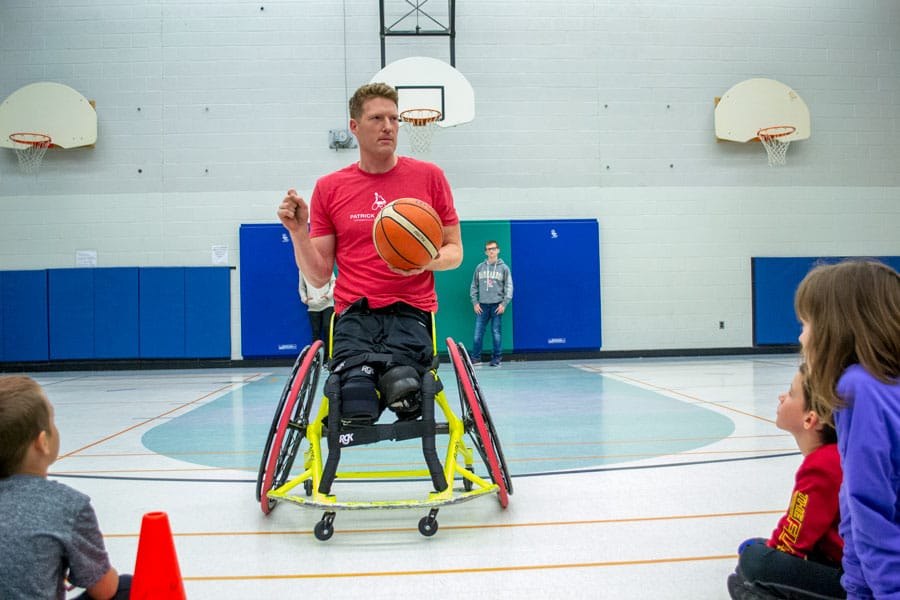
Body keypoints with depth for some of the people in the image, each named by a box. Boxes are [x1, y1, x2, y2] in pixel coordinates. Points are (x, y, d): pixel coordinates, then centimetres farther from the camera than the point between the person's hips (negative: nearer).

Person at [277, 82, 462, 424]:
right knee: (357, 409, -30)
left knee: (401, 385, -33)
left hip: (412, 310, 0)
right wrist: (298, 233, -6)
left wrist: (429, 261, -9)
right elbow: (318, 276, 12)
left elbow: (455, 251, 13)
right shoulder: (329, 188, 11)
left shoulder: (429, 177, 9)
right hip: (354, 314, 0)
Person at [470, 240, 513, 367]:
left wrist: (504, 304, -7)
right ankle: (475, 358, 8)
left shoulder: (504, 268, 4)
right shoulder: (480, 267, 9)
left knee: (497, 333, 0)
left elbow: (509, 287, 2)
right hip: (482, 305, 2)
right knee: (478, 333, -1)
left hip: (497, 305, -1)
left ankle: (496, 358, 8)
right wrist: (475, 302, 2)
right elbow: (474, 286, 12)